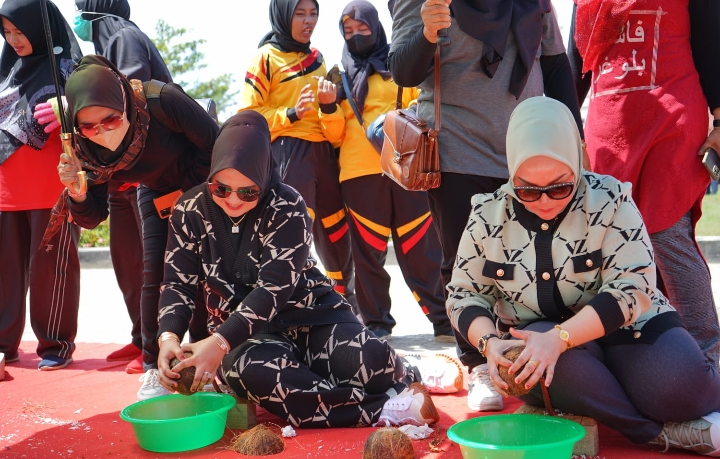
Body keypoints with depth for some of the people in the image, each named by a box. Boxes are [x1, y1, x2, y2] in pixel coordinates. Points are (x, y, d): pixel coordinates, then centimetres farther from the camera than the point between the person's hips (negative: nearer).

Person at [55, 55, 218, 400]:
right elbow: (91, 217, -17)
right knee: (155, 276, -6)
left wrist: (185, 191, -16)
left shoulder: (161, 101, -38)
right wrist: (76, 191, -38)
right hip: (156, 195, 3)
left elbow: (214, 143, -24)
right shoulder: (86, 150, -25)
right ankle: (155, 367, 8)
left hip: (200, 185, -3)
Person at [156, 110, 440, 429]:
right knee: (252, 372, -37)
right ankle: (384, 409, -30)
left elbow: (274, 288, -22)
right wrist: (168, 337, -25)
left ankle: (402, 382, 6)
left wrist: (220, 343, -34)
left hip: (307, 312, -1)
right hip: (239, 331, 2)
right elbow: (178, 283, -3)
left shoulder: (287, 207, -14)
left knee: (369, 360, -33)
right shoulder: (190, 210, -3)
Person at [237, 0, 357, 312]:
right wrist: (291, 114, -17)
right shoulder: (266, 56, 1)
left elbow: (335, 132, 16)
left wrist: (329, 105, -5)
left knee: (338, 237, 11)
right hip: (287, 154, -6)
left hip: (323, 154, 6)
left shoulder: (317, 59, 18)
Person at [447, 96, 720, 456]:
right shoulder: (488, 215, -5)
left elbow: (631, 287, -21)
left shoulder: (610, 200, -13)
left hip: (621, 326, -1)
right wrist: (490, 341, -23)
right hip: (536, 337, 2)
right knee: (561, 367, -36)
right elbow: (465, 295, 0)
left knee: (680, 385, -31)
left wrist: (559, 338, -33)